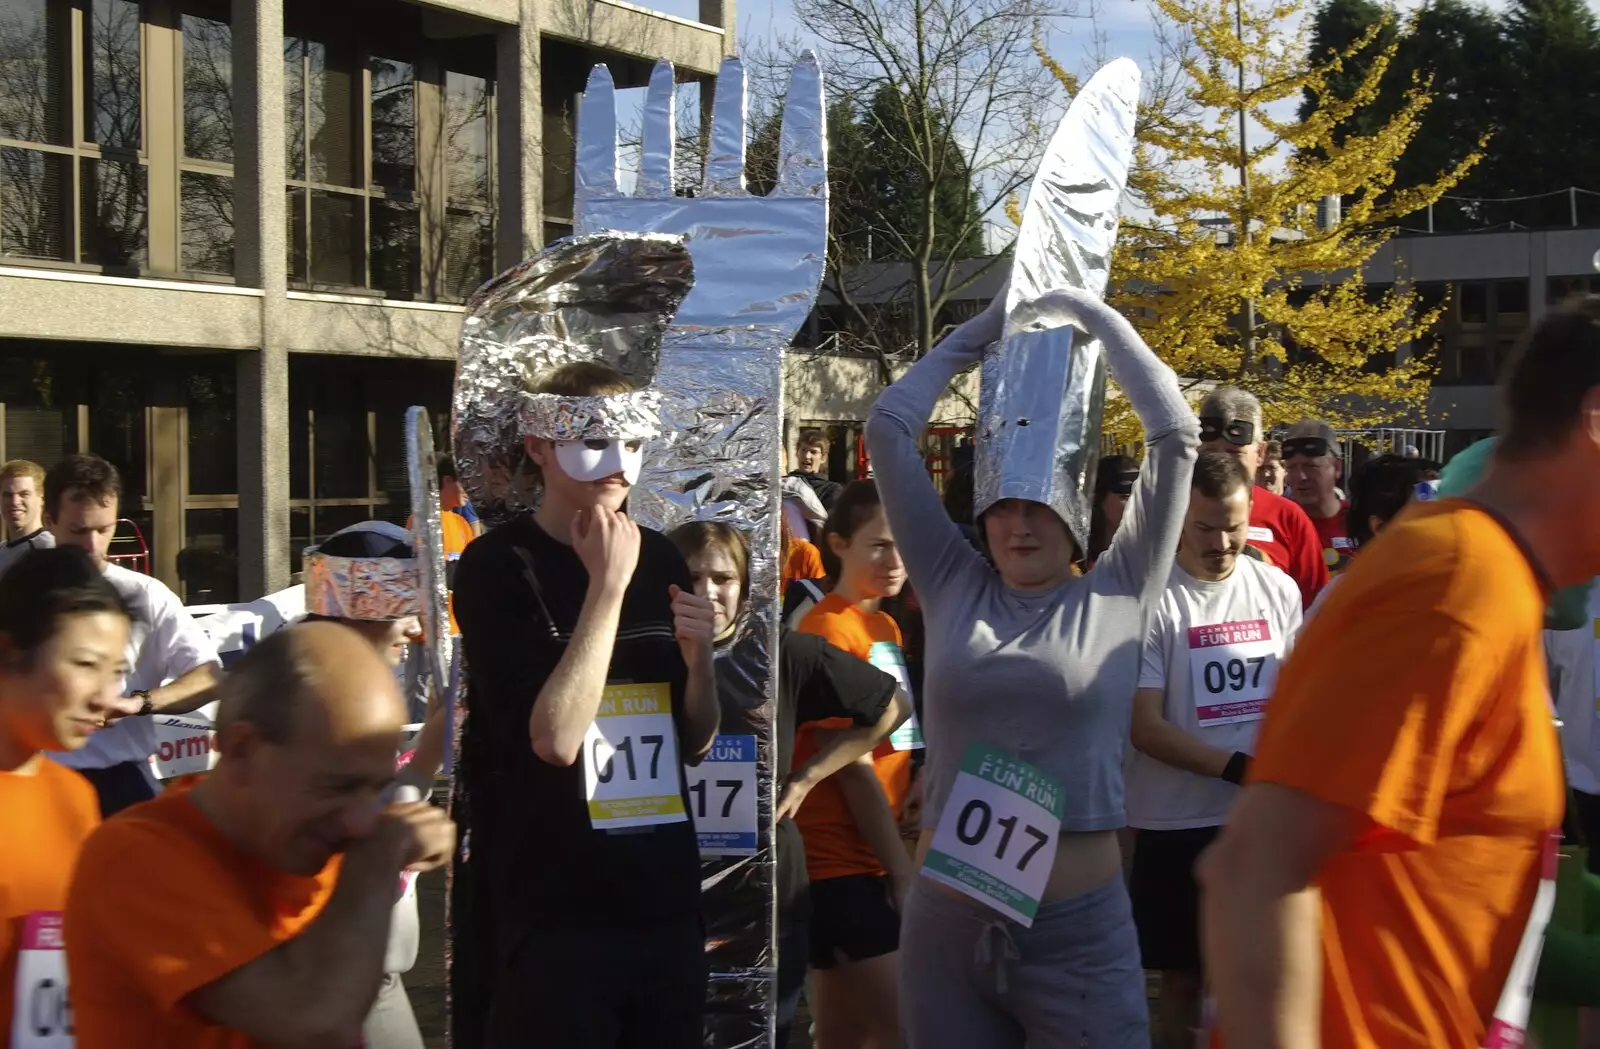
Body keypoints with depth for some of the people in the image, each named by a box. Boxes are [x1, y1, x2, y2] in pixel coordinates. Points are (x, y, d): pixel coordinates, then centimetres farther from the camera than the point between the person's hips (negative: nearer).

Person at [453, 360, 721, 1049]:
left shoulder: (660, 559, 8)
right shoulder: (498, 567, -10)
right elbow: (555, 738, -21)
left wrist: (698, 657, -6)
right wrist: (607, 583, -18)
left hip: (666, 902, 6)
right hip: (555, 916, -6)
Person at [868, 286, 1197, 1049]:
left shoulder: (1115, 598, 3)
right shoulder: (953, 589, 7)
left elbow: (1175, 432, -1)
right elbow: (889, 430, 7)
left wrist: (1096, 316, 6)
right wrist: (980, 330, 13)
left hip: (1078, 926, -2)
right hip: (946, 920, 2)